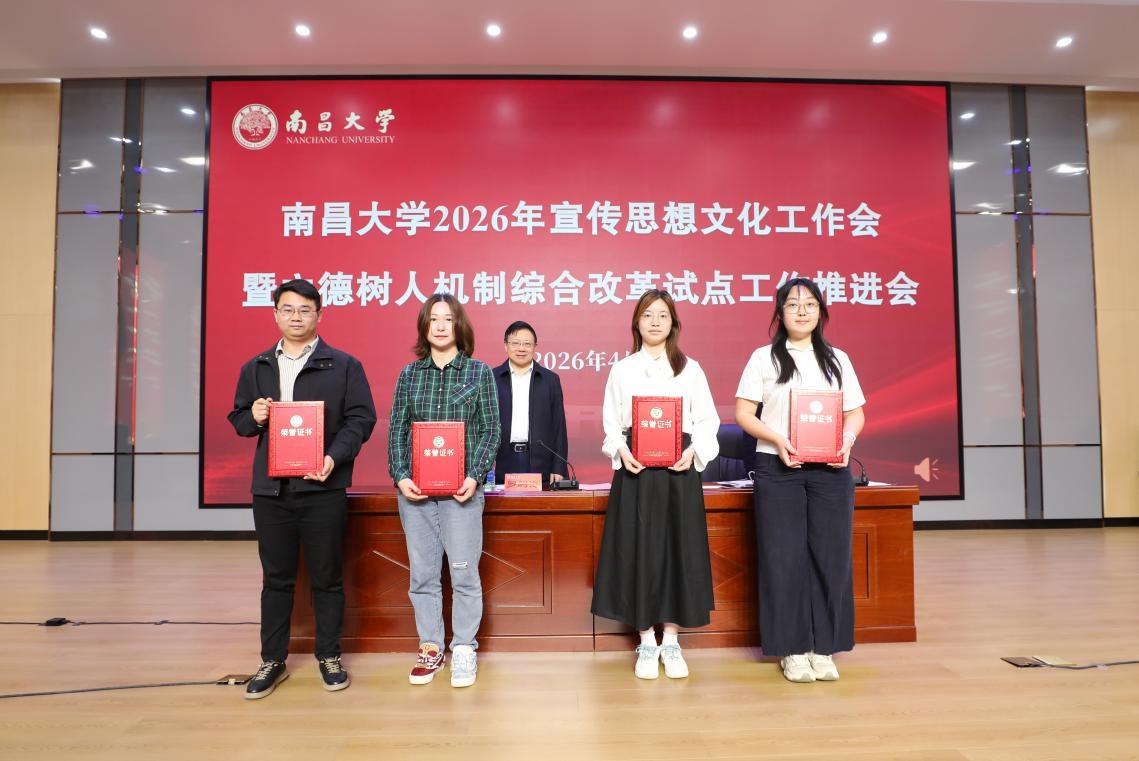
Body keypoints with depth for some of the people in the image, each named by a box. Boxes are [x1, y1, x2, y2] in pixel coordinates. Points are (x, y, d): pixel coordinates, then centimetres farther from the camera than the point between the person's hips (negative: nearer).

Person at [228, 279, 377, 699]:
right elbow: (238, 419, 19)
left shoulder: (344, 365, 2)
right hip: (270, 489, 3)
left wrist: (334, 458, -18)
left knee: (326, 578, 7)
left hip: (323, 487, -3)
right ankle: (272, 661, 25)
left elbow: (361, 417, -3)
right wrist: (253, 416, -5)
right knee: (276, 578, 12)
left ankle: (329, 657, 22)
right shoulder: (254, 369, 14)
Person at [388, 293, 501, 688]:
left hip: (461, 488, -2)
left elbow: (490, 430, 0)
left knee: (464, 571, 2)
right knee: (422, 573, 9)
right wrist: (400, 477, -6)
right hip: (414, 488, 3)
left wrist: (475, 477, -12)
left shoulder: (479, 372, 2)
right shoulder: (409, 374, 8)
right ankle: (430, 648, 24)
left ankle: (464, 650, 19)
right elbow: (396, 430, 7)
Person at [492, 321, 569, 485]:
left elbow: (559, 427, 6)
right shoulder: (492, 378, 8)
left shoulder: (551, 379, 9)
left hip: (540, 465, 0)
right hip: (501, 465, 0)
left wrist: (559, 469, 1)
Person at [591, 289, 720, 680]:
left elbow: (707, 420, 5)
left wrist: (693, 451, -12)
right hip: (636, 470, 0)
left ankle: (671, 642, 17)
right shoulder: (622, 370, 9)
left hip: (680, 470, 1)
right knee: (639, 552, 1)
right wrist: (621, 451, -12)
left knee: (679, 551, 3)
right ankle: (647, 643, 15)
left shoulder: (690, 369, 9)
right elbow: (611, 423, 7)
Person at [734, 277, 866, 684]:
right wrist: (777, 440, -16)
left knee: (830, 556, 3)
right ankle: (793, 650, 11)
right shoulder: (764, 358, 5)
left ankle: (823, 649, 15)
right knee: (784, 557, -1)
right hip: (778, 468, -2)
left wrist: (847, 440, -9)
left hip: (830, 469, 3)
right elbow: (743, 413, -1)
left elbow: (856, 414, 13)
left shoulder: (837, 359, 13)